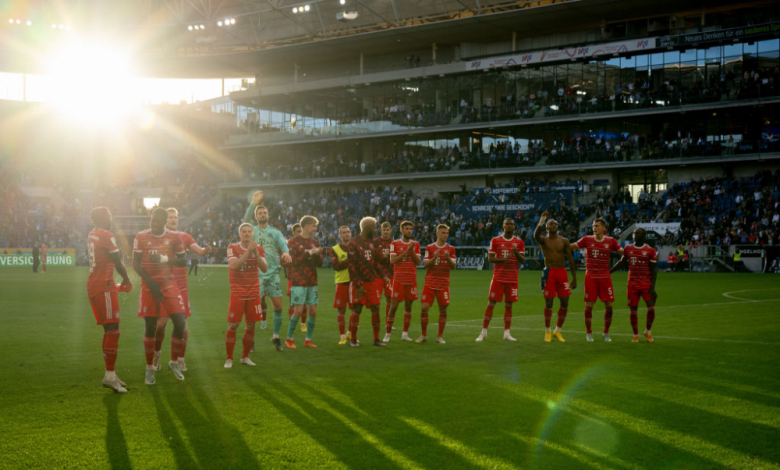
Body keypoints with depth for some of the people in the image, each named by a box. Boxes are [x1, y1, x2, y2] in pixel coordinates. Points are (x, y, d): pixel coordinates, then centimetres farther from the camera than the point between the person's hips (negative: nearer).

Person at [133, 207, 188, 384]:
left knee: (180, 323, -9)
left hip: (169, 284, 1)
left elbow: (183, 261, 3)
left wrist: (164, 259, -15)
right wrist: (151, 283, -12)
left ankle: (174, 363, 11)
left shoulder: (174, 238, 0)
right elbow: (136, 264, -3)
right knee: (150, 327, 1)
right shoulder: (141, 237, -3)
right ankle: (150, 368, 16)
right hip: (148, 285, -1)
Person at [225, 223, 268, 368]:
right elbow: (234, 266, -21)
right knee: (233, 326, -6)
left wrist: (256, 252, -20)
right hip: (237, 293, -3)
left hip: (254, 293, 3)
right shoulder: (232, 248, -5)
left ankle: (245, 356, 18)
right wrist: (248, 251, -24)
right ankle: (229, 359, 4)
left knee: (251, 326, 4)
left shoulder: (258, 249, 4)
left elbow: (264, 268, -8)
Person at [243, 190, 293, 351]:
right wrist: (254, 202, -24)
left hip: (273, 273, 2)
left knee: (278, 306, 0)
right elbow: (246, 220, -15)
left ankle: (276, 337, 15)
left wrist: (286, 252, -30)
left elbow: (282, 243, -8)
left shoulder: (275, 232, 10)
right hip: (257, 273, -2)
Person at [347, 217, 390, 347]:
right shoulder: (353, 243, -10)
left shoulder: (372, 243, 13)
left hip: (373, 281, 6)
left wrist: (383, 276, 6)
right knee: (357, 310, -1)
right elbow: (352, 266, -13)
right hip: (359, 282, -6)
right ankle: (353, 339, 11)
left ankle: (376, 339, 10)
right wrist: (358, 285, -17)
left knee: (375, 308, 2)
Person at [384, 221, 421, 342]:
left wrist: (412, 251, -12)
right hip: (398, 279, -3)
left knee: (408, 306, 4)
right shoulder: (395, 244, 1)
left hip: (412, 280, 3)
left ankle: (405, 334, 11)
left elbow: (418, 262, 2)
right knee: (393, 306, -5)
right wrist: (406, 251, -15)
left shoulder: (415, 244, 9)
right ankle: (387, 334, 2)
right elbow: (392, 260, -11)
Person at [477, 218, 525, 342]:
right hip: (498, 277, -2)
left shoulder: (519, 242, 7)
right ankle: (484, 332, 5)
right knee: (491, 303, -2)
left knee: (508, 305, 3)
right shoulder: (496, 241, 2)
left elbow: (523, 260, 3)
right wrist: (503, 259, -18)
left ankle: (506, 333, 8)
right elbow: (490, 258, -2)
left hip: (512, 278, 2)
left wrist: (516, 253, -18)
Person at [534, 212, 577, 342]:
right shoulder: (543, 240, 1)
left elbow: (570, 259, 8)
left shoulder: (564, 241, 8)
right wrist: (542, 220, -29)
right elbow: (536, 235, -25)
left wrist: (574, 278, 5)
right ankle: (547, 331, 12)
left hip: (562, 272, 3)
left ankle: (558, 330, 16)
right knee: (549, 302, -1)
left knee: (565, 302, 0)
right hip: (549, 272, -3)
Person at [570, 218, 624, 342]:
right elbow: (570, 247, 6)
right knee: (588, 305, -2)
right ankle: (588, 333, 13)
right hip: (591, 277, -1)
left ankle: (606, 333, 16)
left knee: (609, 306, -2)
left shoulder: (611, 241, 3)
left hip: (605, 277, 1)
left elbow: (623, 252, 7)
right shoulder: (587, 239, 1)